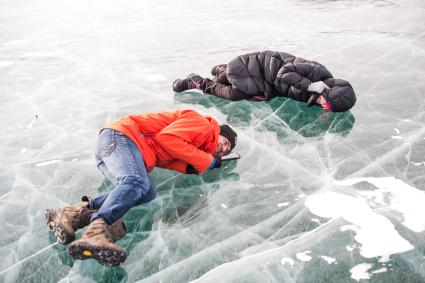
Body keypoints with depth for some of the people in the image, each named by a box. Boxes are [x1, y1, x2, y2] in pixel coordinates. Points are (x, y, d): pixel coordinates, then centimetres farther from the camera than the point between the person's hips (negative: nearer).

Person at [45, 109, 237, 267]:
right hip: (120, 135, -8)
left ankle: (78, 212, -29)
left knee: (147, 192, -17)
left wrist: (189, 166, -3)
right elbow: (166, 137, -15)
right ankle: (96, 233, -55)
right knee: (136, 182, -33)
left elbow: (163, 158, 10)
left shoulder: (194, 145, 27)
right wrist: (205, 161, -6)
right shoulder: (201, 124, 1)